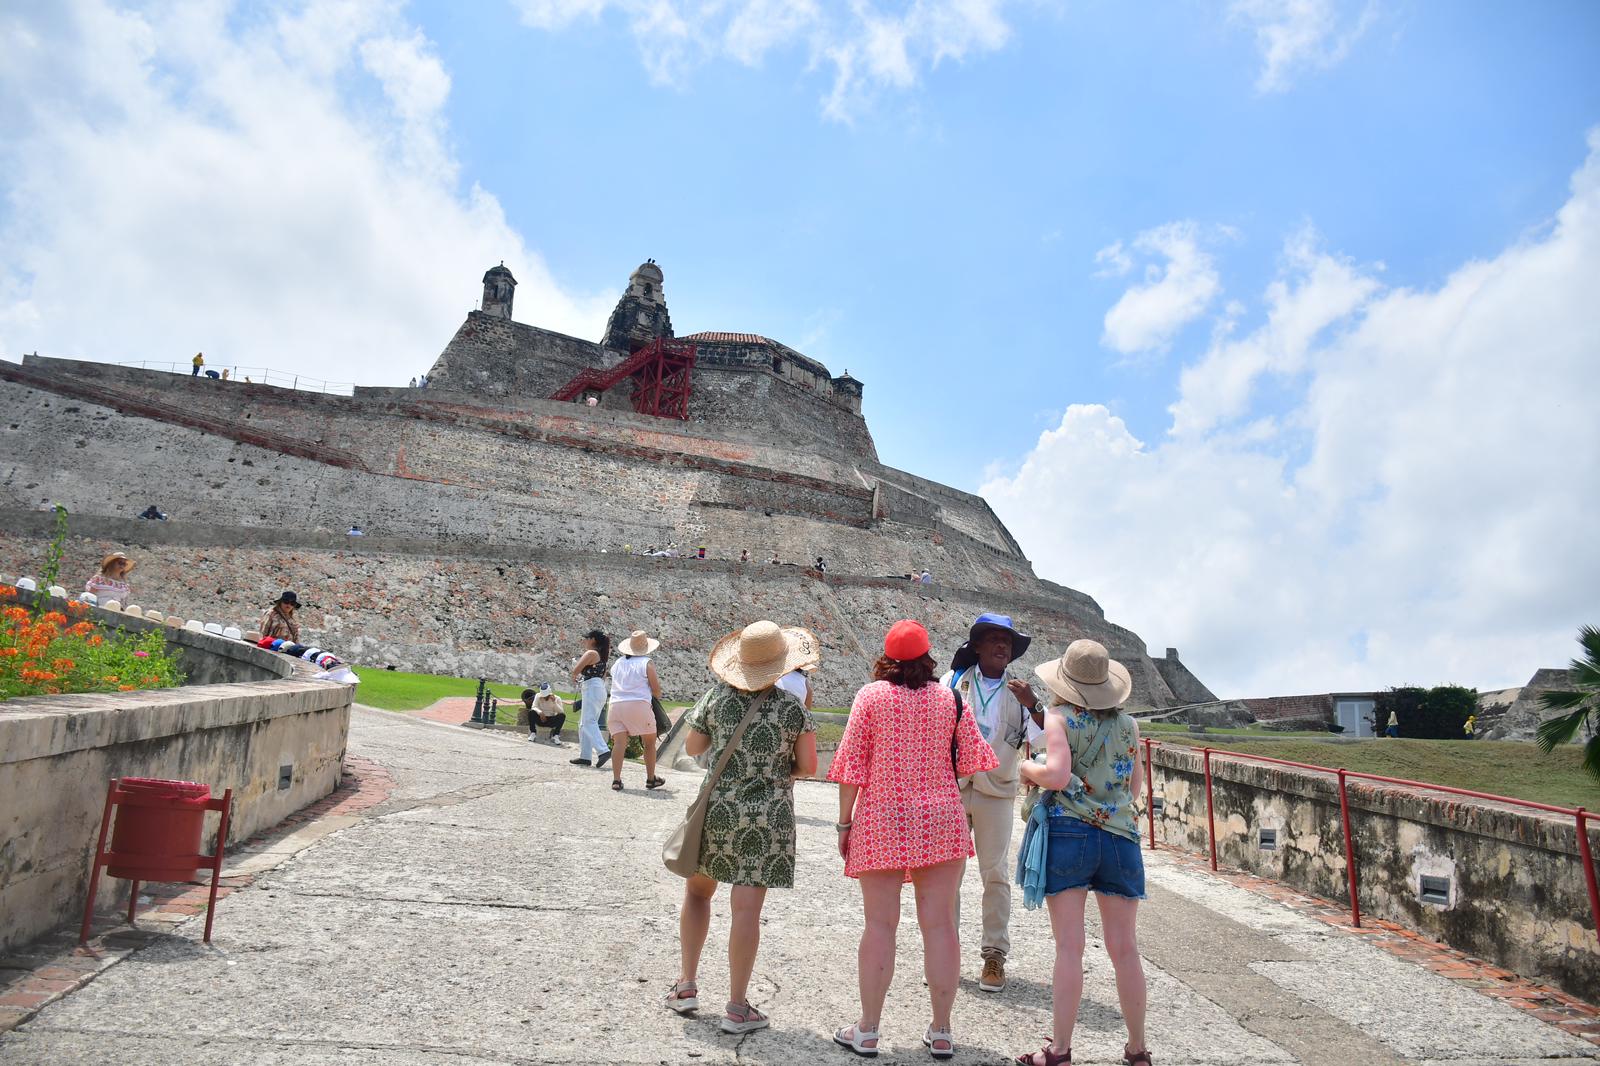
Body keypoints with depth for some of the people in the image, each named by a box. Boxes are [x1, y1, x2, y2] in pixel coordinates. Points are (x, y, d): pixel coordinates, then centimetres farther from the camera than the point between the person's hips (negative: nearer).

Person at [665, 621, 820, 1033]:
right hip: (770, 818, -2)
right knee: (747, 907, 2)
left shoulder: (716, 697, -4)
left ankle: (686, 986, 26)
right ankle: (737, 1007, 9)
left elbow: (692, 747, 5)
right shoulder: (793, 708, -8)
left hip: (717, 809, 2)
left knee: (697, 891, 21)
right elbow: (808, 766, -6)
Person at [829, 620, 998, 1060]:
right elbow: (971, 761, 4)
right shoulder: (949, 699, 0)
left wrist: (844, 823, 2)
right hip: (941, 823, 2)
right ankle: (941, 1033, 17)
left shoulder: (870, 696, -5)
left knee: (880, 925, 6)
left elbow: (851, 765, -5)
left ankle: (867, 1031, 15)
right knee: (940, 925, 8)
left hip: (881, 824, -1)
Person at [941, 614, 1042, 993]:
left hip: (996, 792, 0)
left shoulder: (1019, 691, 5)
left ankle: (995, 955, 13)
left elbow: (1040, 738, -5)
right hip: (950, 788, 0)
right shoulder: (953, 680, 3)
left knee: (995, 874, 4)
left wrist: (1033, 705, -22)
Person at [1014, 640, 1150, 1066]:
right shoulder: (1128, 724, 7)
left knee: (1069, 947, 0)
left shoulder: (1059, 717, -5)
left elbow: (1057, 775, -17)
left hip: (1068, 832, -3)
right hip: (1120, 836, 4)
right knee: (1124, 948, 11)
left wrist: (1028, 770, 2)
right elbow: (1136, 786, 15)